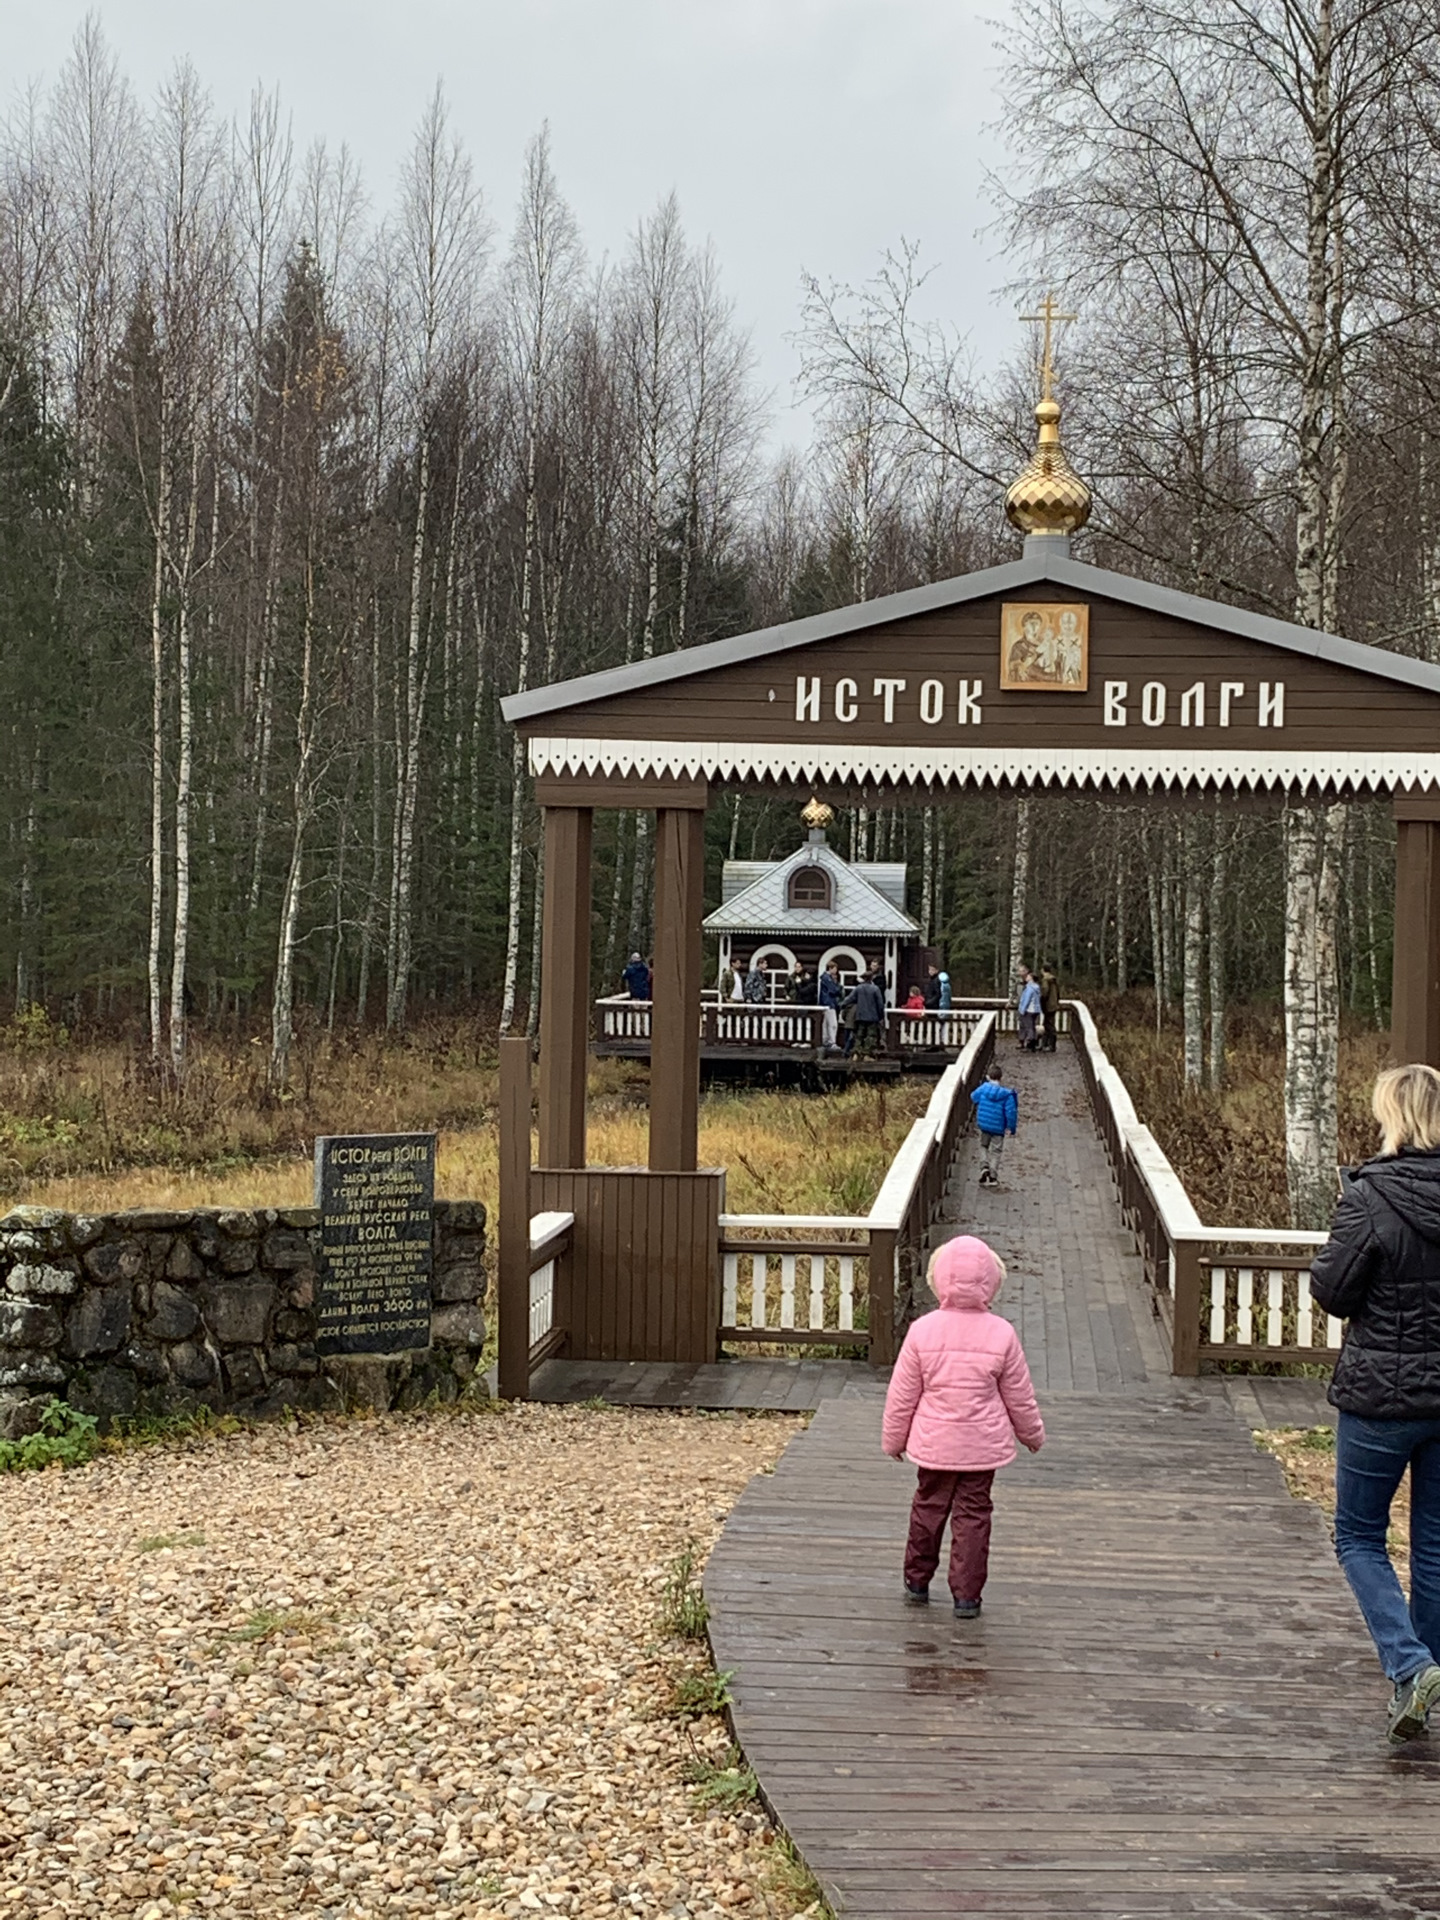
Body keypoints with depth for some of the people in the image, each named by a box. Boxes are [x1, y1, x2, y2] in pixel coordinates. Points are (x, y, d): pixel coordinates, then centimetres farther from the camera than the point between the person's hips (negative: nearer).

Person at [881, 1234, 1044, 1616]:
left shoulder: (922, 1330, -11)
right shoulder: (1001, 1334, -10)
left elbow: (902, 1395, -4)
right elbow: (1019, 1397, 1)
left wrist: (893, 1439, 10)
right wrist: (1032, 1434, 18)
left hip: (934, 1442, 1)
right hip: (983, 1443, -1)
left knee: (928, 1507, 17)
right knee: (973, 1514, 7)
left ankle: (917, 1581, 29)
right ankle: (966, 1595, 9)